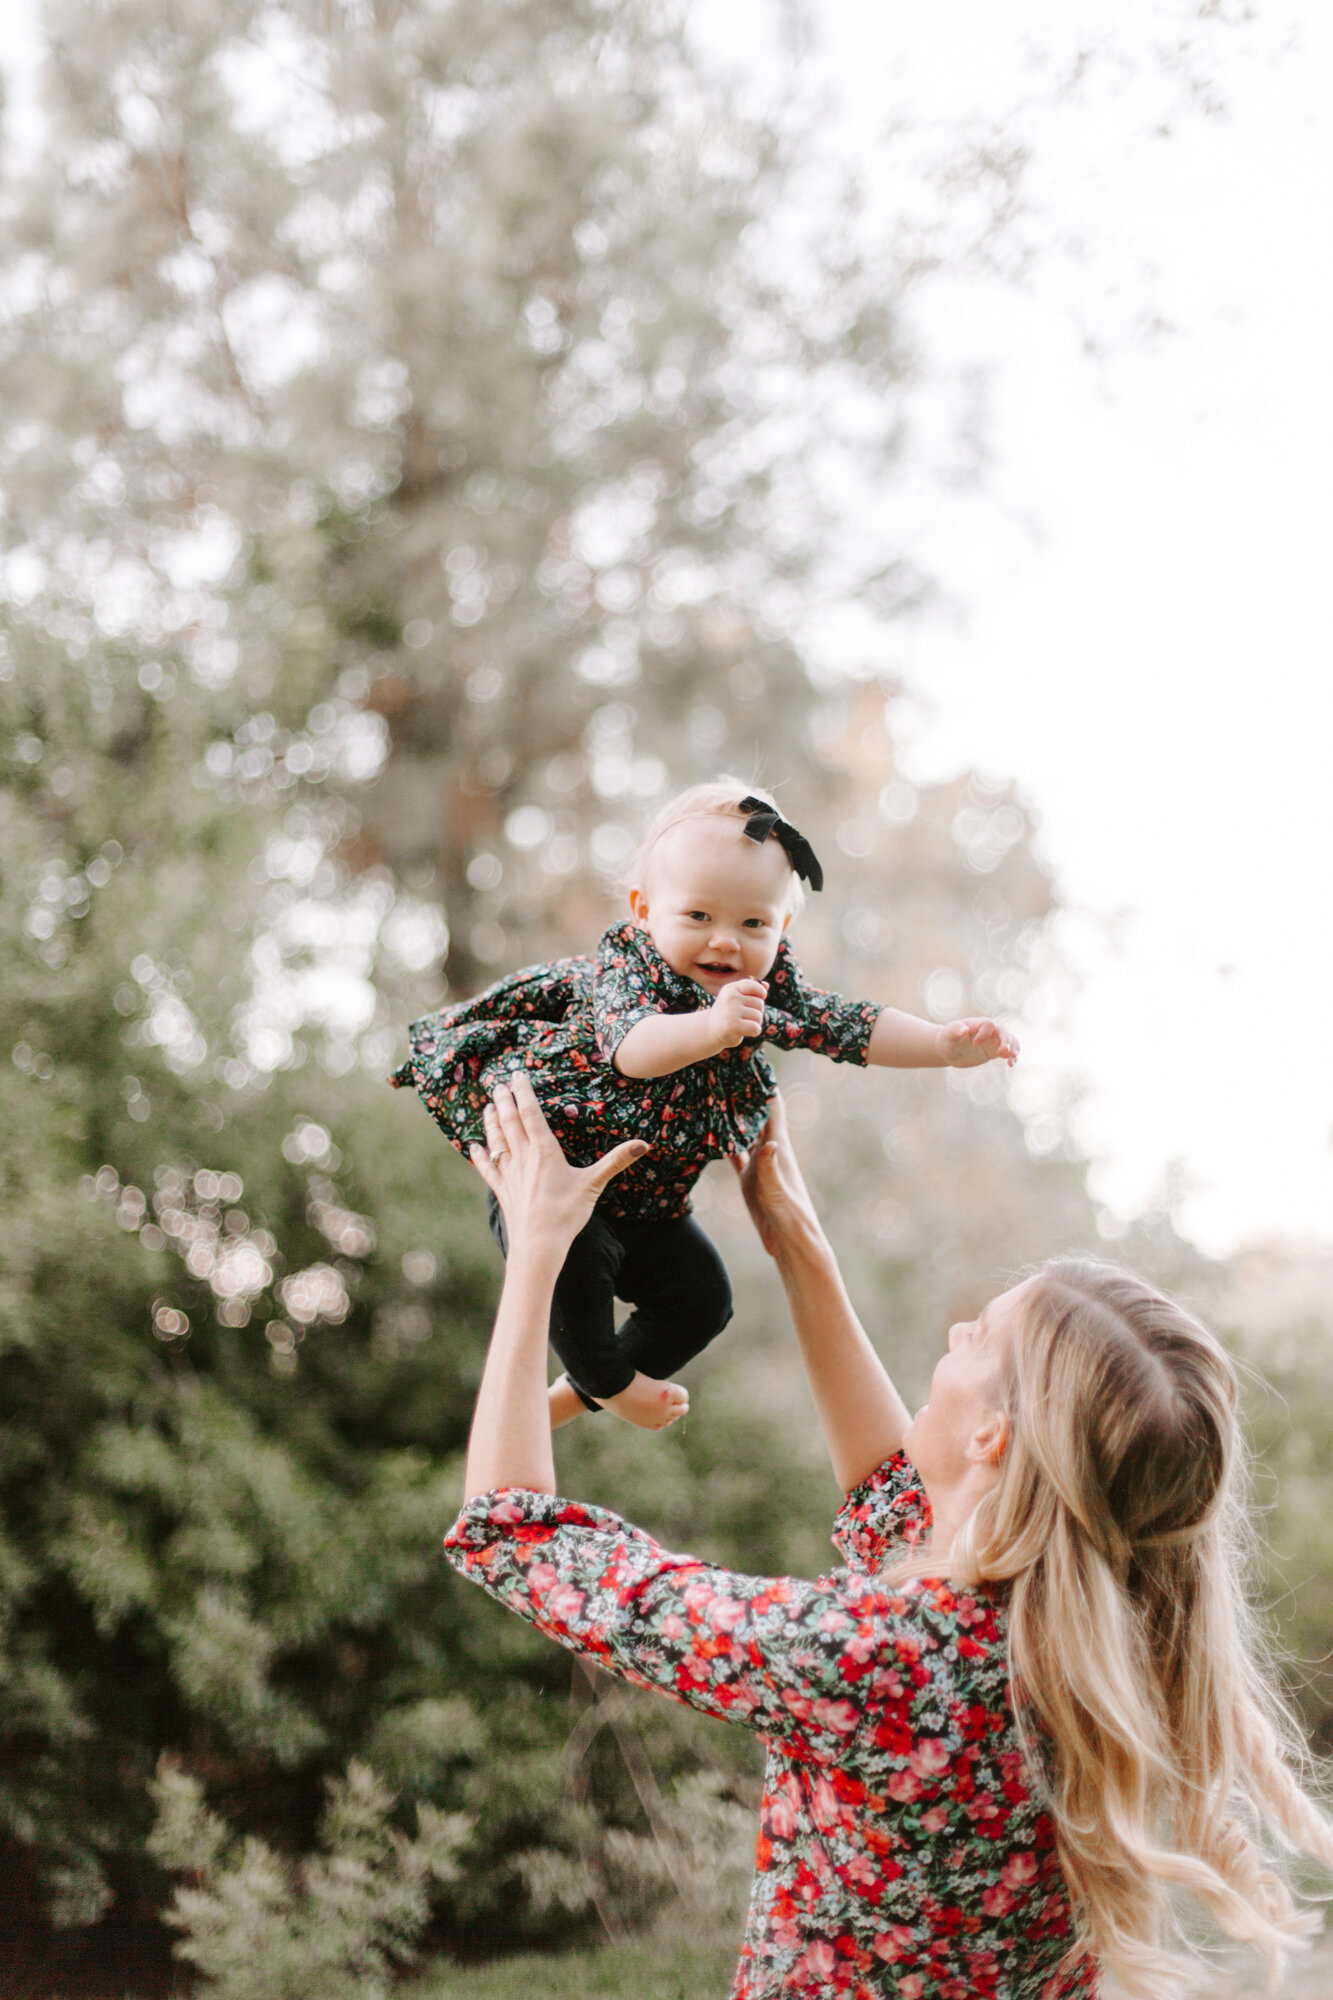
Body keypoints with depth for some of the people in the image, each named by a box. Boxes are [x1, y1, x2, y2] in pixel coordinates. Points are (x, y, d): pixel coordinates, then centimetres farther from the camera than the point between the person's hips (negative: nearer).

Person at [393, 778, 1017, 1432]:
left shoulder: (770, 989, -9)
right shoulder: (623, 971, -29)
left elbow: (854, 1025, -5)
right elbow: (634, 1047, -48)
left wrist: (946, 1044, -20)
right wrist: (710, 1027, -68)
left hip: (647, 1200, 7)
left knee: (701, 1297, 5)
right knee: (574, 1258, -30)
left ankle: (571, 1396, 23)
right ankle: (609, 1382, 0)